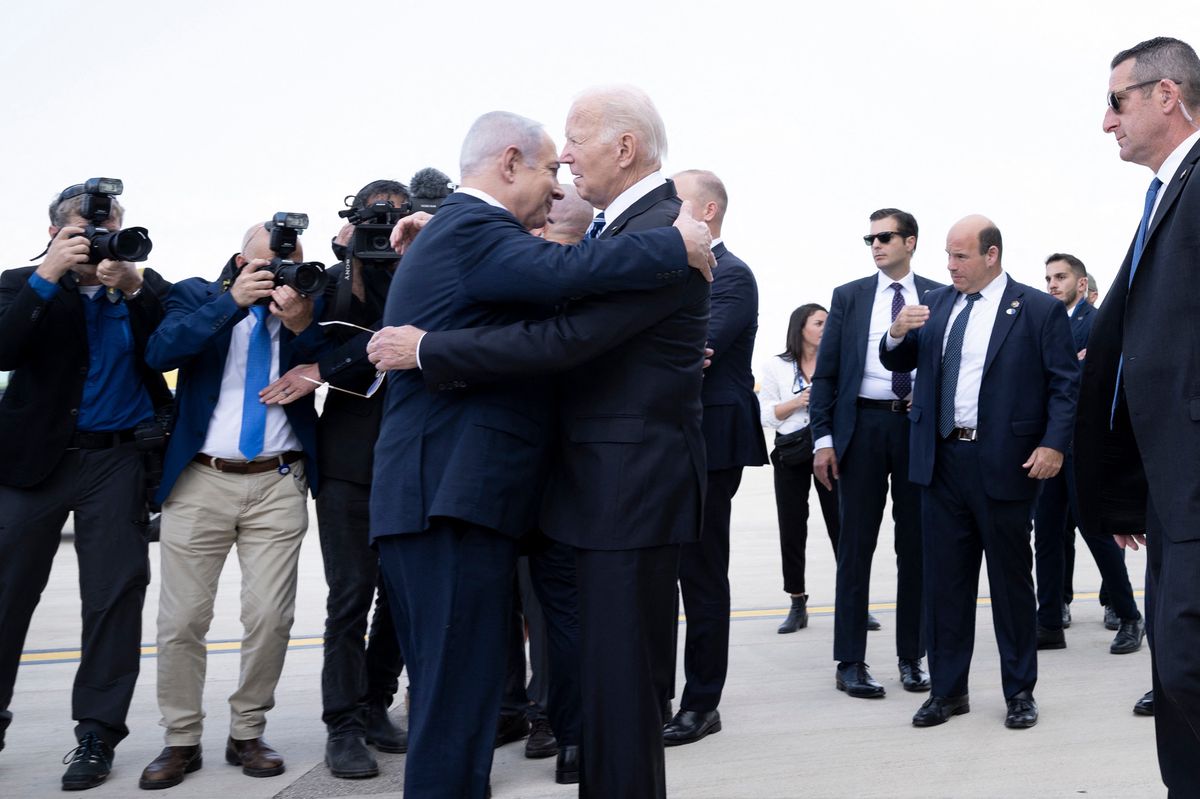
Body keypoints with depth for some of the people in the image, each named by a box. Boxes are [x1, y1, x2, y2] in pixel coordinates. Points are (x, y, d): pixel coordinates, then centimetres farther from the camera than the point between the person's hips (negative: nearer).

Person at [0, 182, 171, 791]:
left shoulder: (144, 290, 5)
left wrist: (133, 283, -20)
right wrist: (49, 274, -17)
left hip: (116, 460, 0)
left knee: (114, 596, 1)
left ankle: (97, 734, 11)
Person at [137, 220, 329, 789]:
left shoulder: (306, 304, 9)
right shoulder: (197, 296, 7)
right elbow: (160, 352, -11)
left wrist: (302, 325, -18)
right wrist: (232, 301, -17)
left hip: (279, 483, 1)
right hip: (200, 480, 0)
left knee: (271, 617, -1)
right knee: (182, 619, 2)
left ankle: (247, 733, 17)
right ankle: (181, 739, 18)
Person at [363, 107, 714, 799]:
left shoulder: (454, 229, 24)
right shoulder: (474, 229, -10)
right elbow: (564, 273, -28)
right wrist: (678, 245, -17)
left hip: (441, 501, 11)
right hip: (455, 503, -11)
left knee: (453, 696, 17)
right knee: (458, 703, -6)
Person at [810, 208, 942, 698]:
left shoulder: (938, 298, 6)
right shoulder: (848, 297, 7)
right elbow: (825, 373, 4)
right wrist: (823, 437, -4)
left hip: (920, 425, 0)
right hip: (862, 424, 0)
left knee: (915, 546, 7)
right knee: (855, 546, 1)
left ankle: (912, 658, 18)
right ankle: (850, 663, 8)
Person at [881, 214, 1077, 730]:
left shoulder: (1039, 310, -2)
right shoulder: (935, 304, 11)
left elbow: (1065, 384, -4)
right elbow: (899, 363, 15)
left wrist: (1054, 444, -16)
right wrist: (897, 334, -7)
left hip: (1005, 464, -4)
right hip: (941, 460, 4)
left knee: (1011, 577, 7)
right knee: (945, 578, 9)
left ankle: (1020, 691, 21)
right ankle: (948, 689, 20)